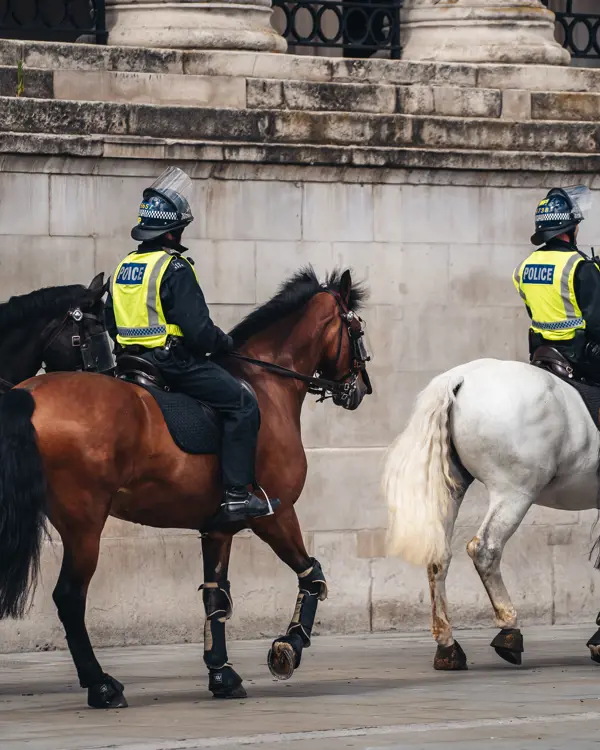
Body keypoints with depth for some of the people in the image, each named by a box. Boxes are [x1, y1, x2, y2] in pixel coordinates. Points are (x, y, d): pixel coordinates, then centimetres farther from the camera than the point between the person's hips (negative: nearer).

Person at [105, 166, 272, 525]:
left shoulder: (123, 268, 11)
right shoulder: (174, 269, -15)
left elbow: (113, 326, 19)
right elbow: (198, 330, -20)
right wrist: (225, 342, -2)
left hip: (133, 361, 9)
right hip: (175, 362, -9)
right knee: (242, 402, -6)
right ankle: (237, 494, -14)